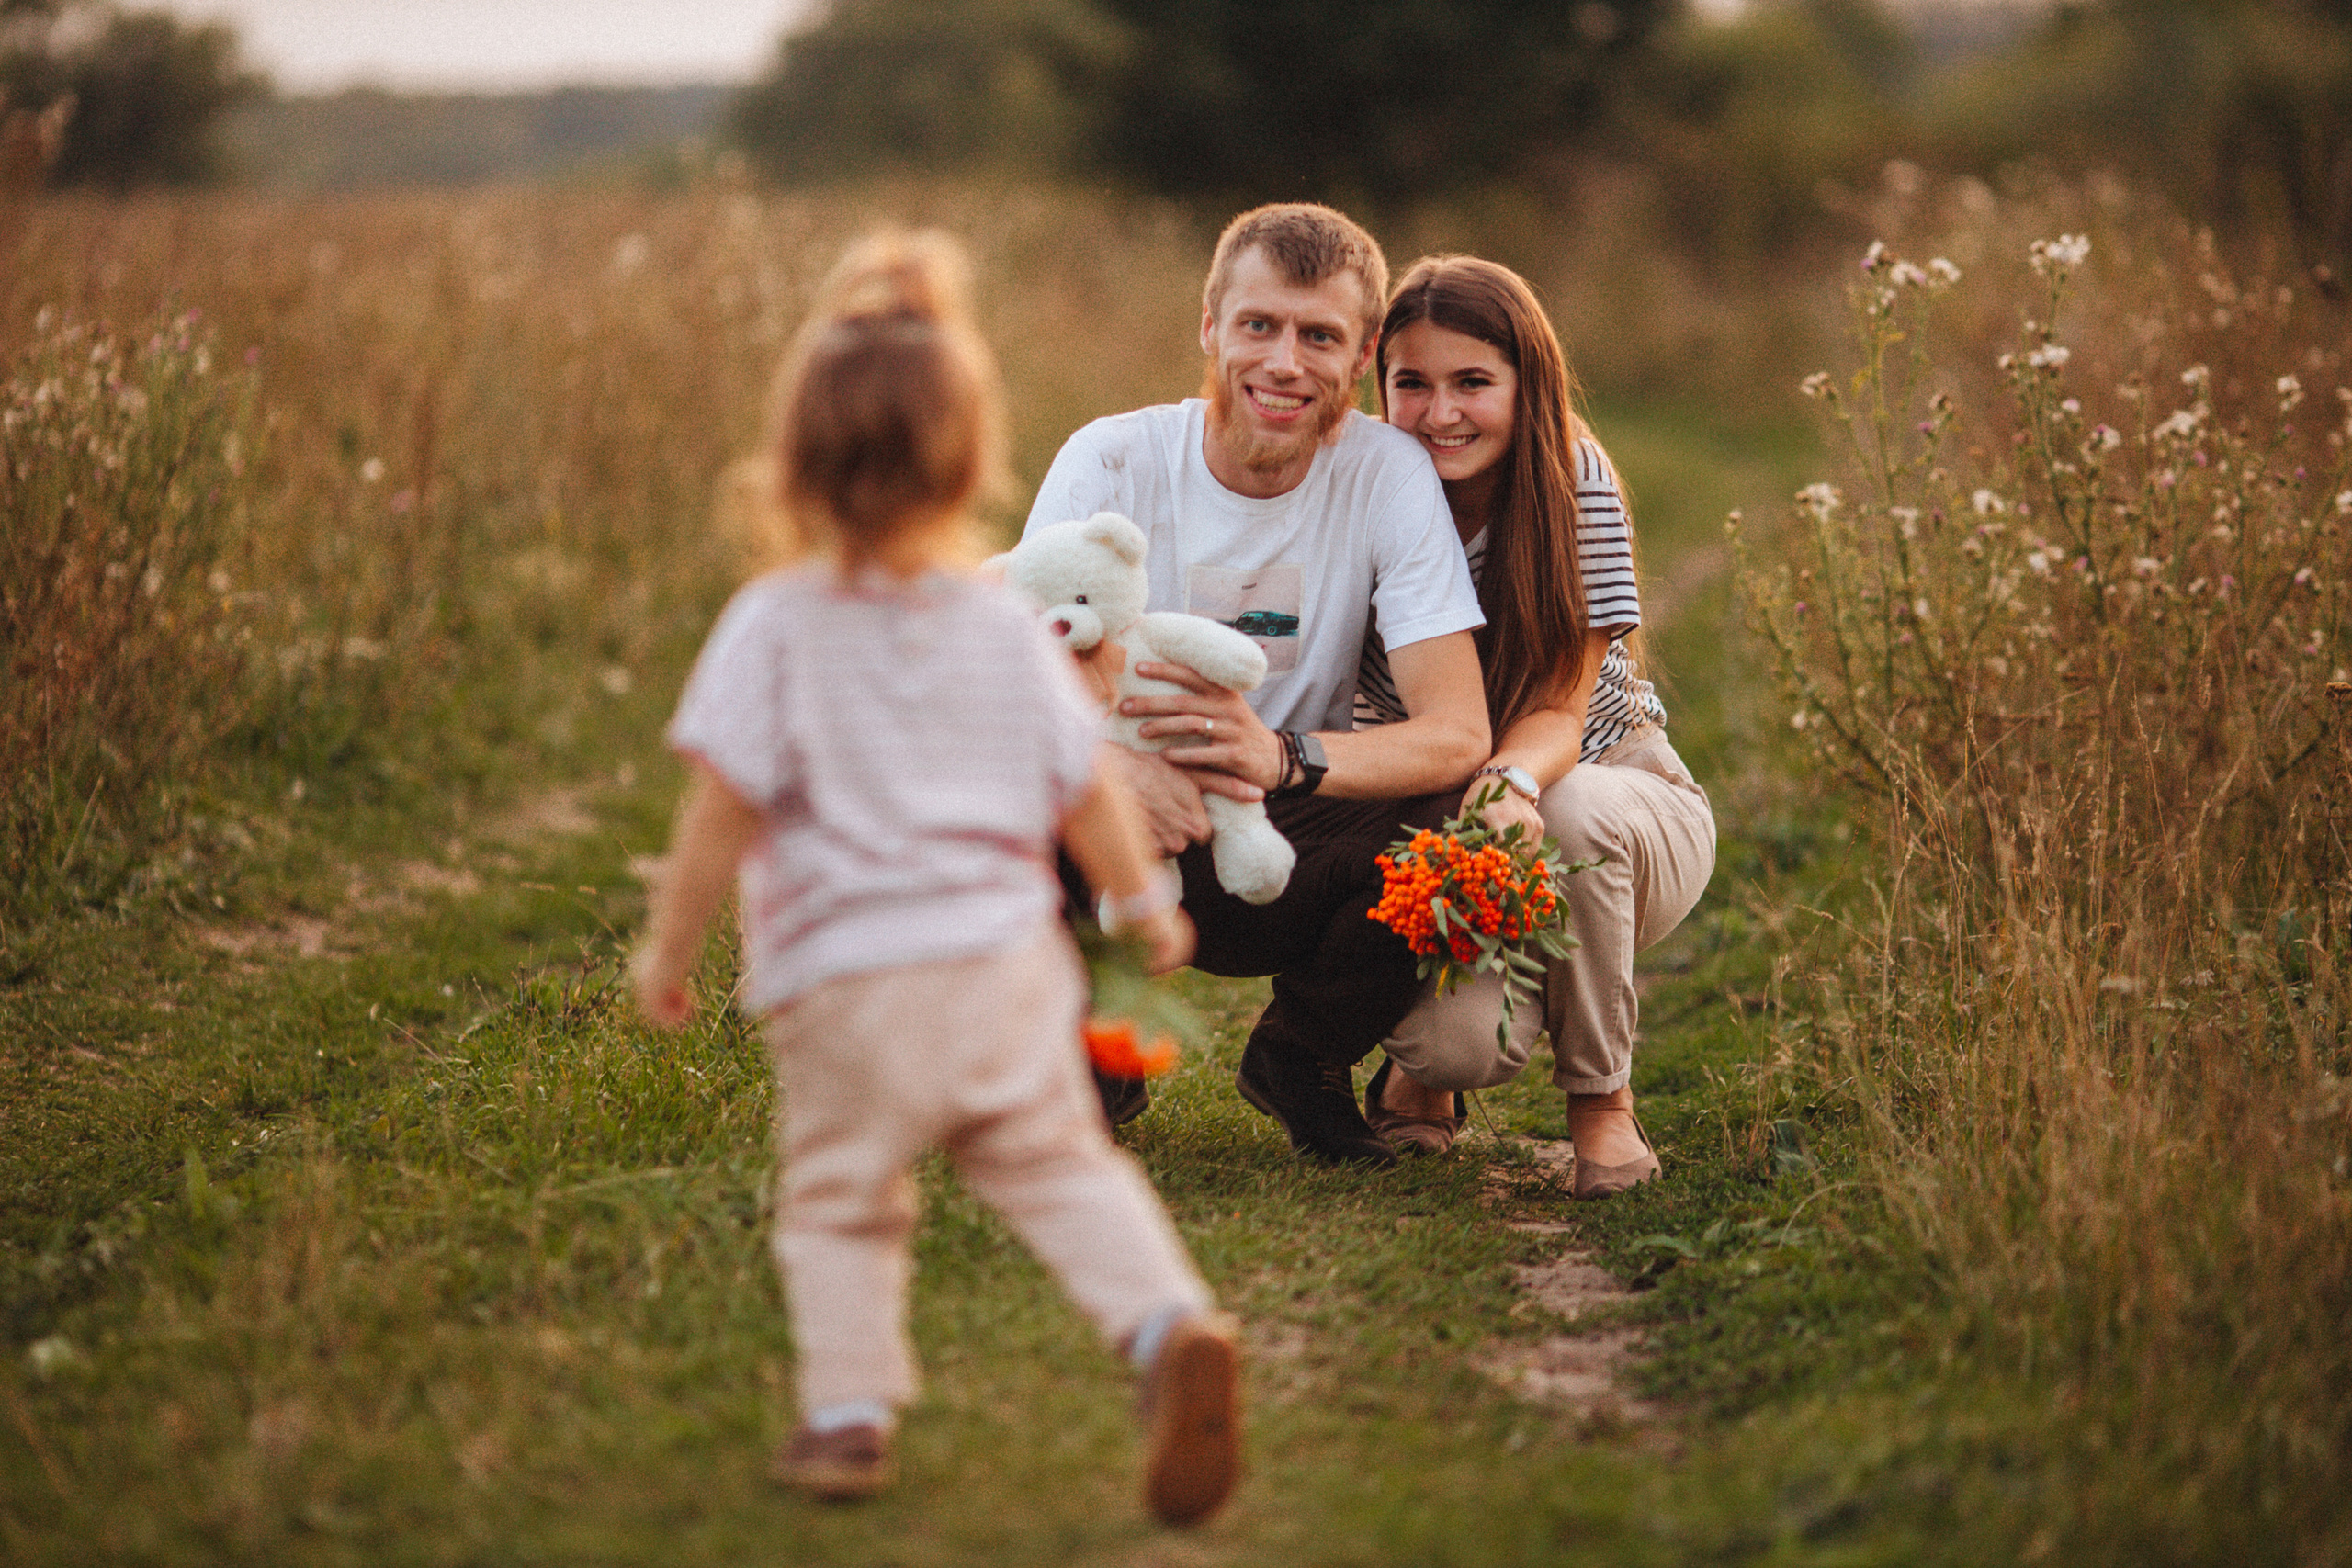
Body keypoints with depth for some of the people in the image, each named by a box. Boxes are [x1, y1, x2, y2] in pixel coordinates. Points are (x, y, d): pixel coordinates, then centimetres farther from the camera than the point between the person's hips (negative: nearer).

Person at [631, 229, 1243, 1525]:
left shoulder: (774, 627, -9)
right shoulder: (1005, 627, 3)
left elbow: (723, 807, -11)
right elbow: (1085, 787, 10)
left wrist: (668, 947, 0)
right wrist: (1144, 901, 26)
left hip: (845, 983, -3)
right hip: (1006, 965, 3)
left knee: (837, 1203, 13)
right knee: (1064, 1171, 13)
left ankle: (850, 1408, 7)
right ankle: (1169, 1323, -7)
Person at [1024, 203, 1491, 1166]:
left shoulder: (1389, 476, -13)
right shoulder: (1110, 463, -12)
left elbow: (1459, 732, -22)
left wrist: (1283, 755, -43)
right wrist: (1113, 762, -44)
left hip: (1288, 849, 1)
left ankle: (1298, 1061, 3)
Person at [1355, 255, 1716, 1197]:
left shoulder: (1574, 482, -15)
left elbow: (1560, 707, -21)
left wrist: (1511, 783, -45)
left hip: (1621, 796, 0)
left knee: (1574, 808, -38)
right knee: (1465, 1039, -31)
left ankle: (1602, 1096, -12)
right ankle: (1426, 1065, 11)